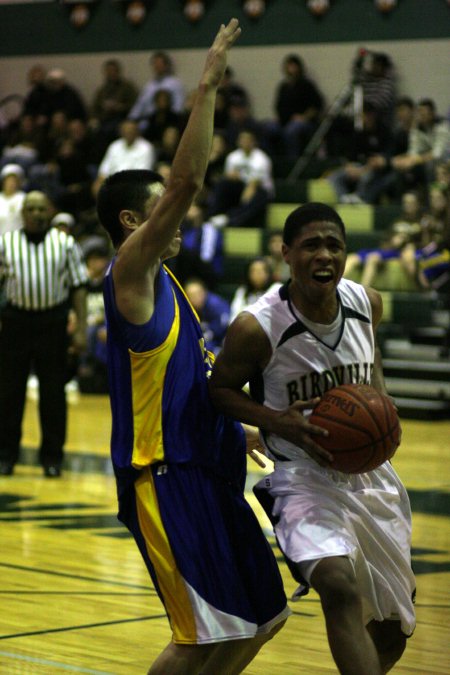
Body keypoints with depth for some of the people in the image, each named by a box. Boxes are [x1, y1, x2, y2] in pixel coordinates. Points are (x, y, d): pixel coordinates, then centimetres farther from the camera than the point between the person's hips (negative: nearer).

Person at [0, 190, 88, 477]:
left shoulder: (65, 243, 2)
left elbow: (78, 287, 3)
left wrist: (81, 329, -3)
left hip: (53, 322, -1)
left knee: (53, 392, 3)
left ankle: (52, 456, 12)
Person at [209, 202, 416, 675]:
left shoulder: (367, 303, -5)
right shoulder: (257, 327, -20)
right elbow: (219, 390, -6)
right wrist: (281, 422, -22)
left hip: (369, 471, 6)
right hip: (303, 477, -5)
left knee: (393, 627, 13)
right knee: (340, 585, -34)